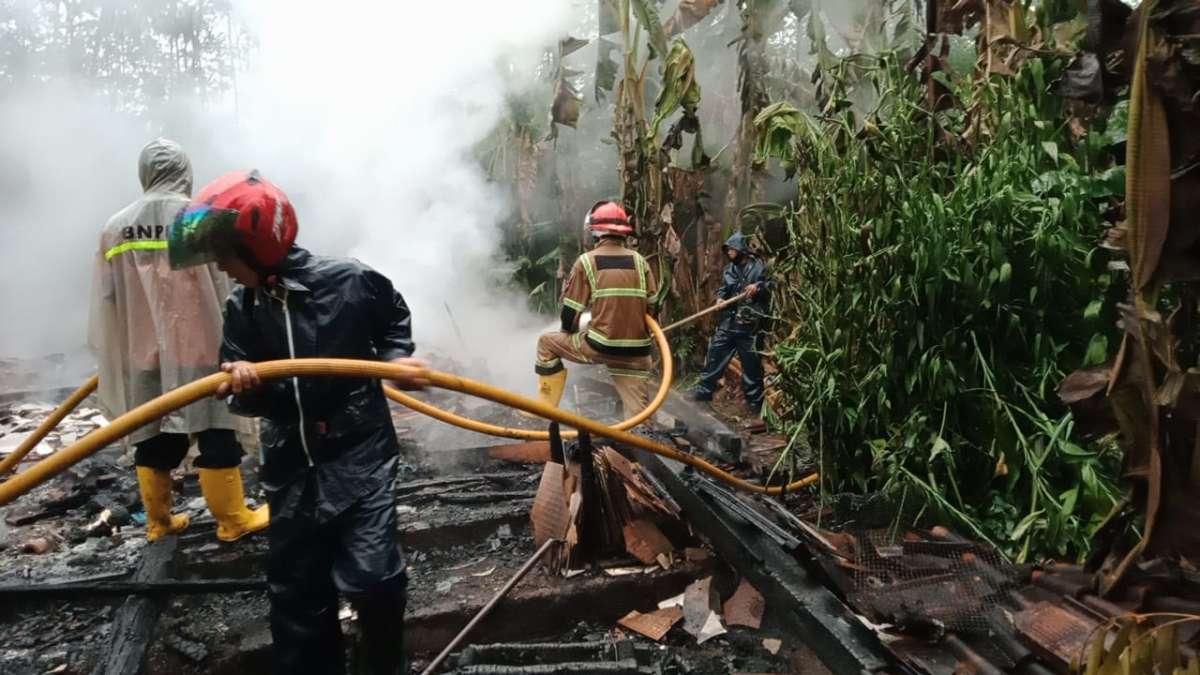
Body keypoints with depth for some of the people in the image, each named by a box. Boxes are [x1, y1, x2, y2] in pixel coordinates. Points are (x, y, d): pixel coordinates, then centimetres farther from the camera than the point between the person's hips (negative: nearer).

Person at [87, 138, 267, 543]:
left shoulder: (115, 227, 6)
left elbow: (106, 299, 9)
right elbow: (222, 289, -8)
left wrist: (115, 357, 18)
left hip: (141, 353, 5)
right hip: (196, 346, -5)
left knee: (152, 437, 13)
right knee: (216, 433, 3)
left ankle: (159, 521, 25)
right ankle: (233, 519, 10)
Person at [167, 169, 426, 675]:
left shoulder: (350, 281, -13)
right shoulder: (241, 310, -3)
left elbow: (395, 319, 8)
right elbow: (244, 396, -3)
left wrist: (397, 358, -10)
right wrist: (242, 385, -26)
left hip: (360, 454, -4)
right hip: (291, 467, 4)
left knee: (371, 576, -9)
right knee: (296, 589, 10)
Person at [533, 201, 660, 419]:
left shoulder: (587, 261, -2)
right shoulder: (639, 261, 7)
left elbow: (571, 310, 1)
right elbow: (651, 304, 11)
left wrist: (568, 333, 21)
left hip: (600, 346, -3)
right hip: (636, 350, 3)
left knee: (547, 342, 20)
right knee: (637, 412, 10)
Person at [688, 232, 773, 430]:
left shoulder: (759, 267, -2)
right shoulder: (728, 270, 16)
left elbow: (773, 287, -4)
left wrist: (759, 287, -23)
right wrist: (721, 298, -2)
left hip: (749, 328, -5)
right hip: (726, 326, 5)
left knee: (752, 372, 2)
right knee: (712, 365, 8)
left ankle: (756, 414, 10)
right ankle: (698, 402, 16)